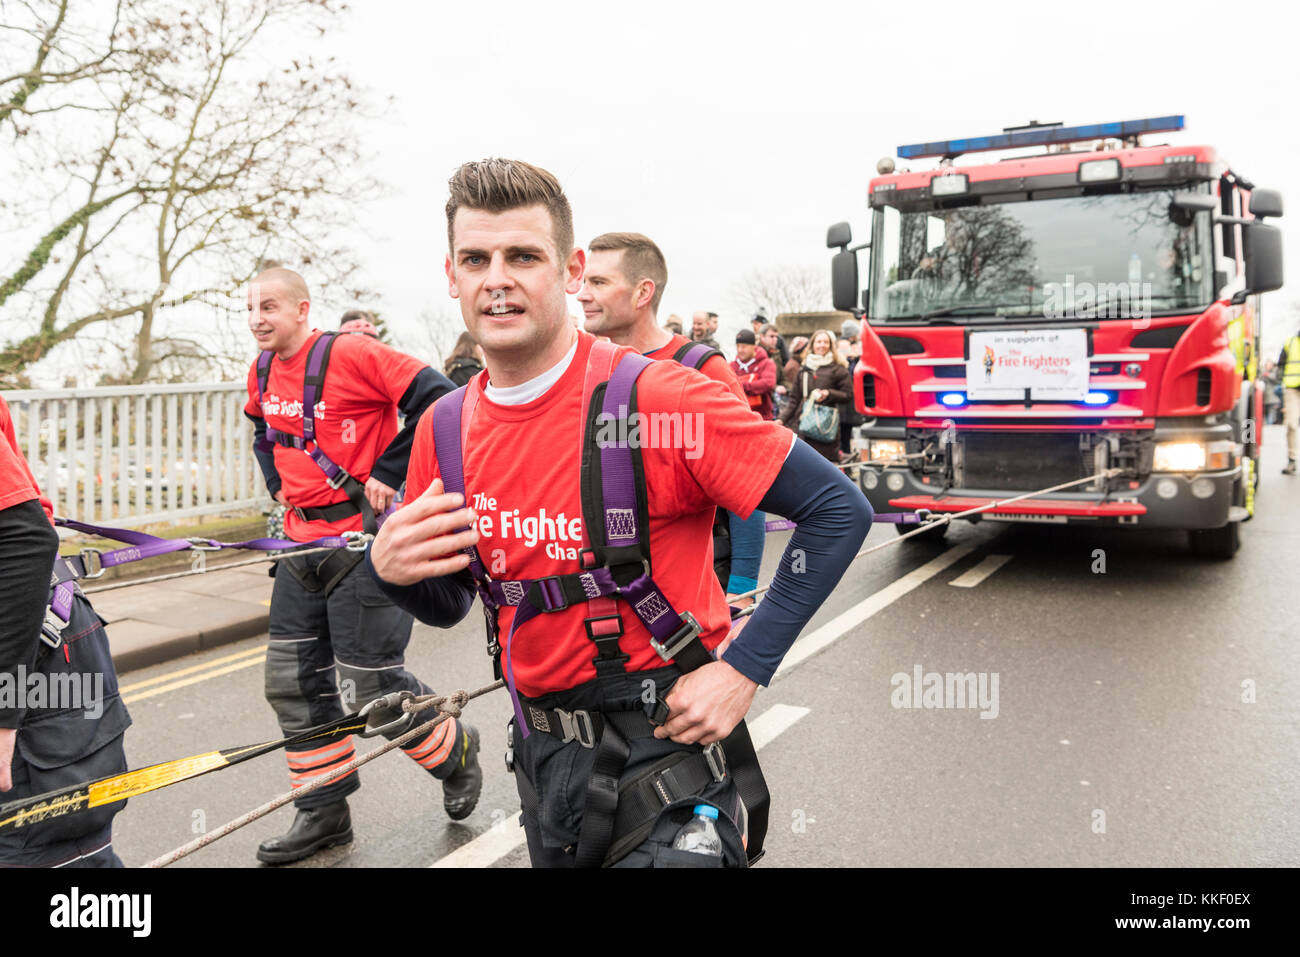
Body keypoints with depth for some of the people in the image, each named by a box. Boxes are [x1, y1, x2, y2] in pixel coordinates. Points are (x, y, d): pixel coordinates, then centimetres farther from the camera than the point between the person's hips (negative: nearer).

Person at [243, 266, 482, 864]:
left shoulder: (351, 355, -15)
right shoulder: (262, 373, 9)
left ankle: (454, 751, 26)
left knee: (370, 685, -3)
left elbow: (438, 398, -21)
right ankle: (323, 813, 25)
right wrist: (279, 485, 16)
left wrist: (388, 473, -17)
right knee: (293, 681, 9)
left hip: (364, 539, -8)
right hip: (301, 541, 8)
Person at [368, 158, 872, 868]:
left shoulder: (657, 398, -20)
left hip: (666, 747, -6)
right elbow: (447, 606, 11)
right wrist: (390, 570, -12)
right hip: (542, 755, 6)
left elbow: (839, 510, -16)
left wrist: (745, 666, -19)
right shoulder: (444, 429, -2)